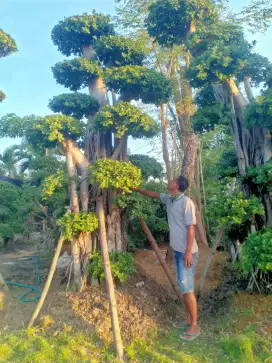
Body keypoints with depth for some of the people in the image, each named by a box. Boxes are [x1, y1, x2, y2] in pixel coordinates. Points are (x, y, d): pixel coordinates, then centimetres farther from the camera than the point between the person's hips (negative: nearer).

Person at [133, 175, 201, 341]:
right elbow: (153, 194, 22)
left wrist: (188, 251, -22)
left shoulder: (186, 202, -19)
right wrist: (135, 188, 23)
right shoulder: (169, 199, 6)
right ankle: (189, 319, 30)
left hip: (187, 252, -9)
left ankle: (194, 326, 12)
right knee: (183, 286, 16)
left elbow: (191, 227, -20)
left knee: (187, 288, -2)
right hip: (178, 250, 9)